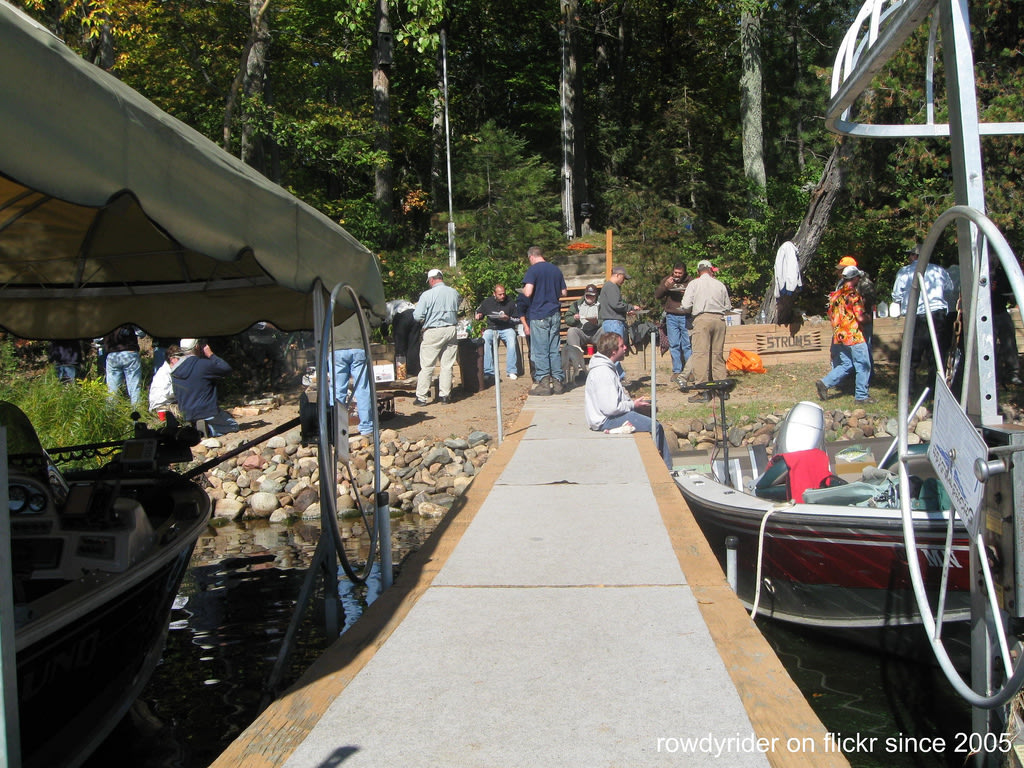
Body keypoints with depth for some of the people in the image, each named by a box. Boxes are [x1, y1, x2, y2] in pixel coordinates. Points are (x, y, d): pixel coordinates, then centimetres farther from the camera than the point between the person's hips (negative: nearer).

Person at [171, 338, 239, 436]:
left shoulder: (175, 369, 4)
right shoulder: (203, 364, -20)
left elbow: (177, 396, 13)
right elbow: (227, 369, -8)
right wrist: (211, 355, -1)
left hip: (187, 416, 7)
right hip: (207, 413, -7)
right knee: (234, 426, 11)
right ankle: (209, 430, -13)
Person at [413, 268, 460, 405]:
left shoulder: (427, 295, -11)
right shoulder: (454, 293, 4)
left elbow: (418, 316, -12)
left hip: (433, 332, -4)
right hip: (451, 330, 4)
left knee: (427, 366, 2)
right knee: (448, 365, 10)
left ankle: (421, 397, 5)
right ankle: (445, 395, 14)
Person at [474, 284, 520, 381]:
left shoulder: (510, 302, 1)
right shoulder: (487, 302, 5)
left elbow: (518, 319, 3)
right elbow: (478, 312, 21)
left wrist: (508, 319, -16)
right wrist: (478, 315, -4)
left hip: (507, 328, -1)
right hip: (491, 328, 1)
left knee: (511, 341, -33)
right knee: (485, 340, -31)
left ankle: (511, 371, -23)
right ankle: (488, 371, -27)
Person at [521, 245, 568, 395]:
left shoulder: (533, 270, -8)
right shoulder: (556, 269, 10)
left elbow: (528, 292, -18)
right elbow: (564, 292, 14)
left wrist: (523, 290, 3)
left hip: (538, 315, -6)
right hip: (555, 314, 6)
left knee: (540, 350, -1)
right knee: (555, 349, 8)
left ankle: (543, 383, -1)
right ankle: (558, 382, 10)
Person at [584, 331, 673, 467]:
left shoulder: (607, 366, 11)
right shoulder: (603, 372, -24)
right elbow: (610, 408, -27)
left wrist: (631, 400, 6)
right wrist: (633, 404, -12)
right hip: (605, 421, -11)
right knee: (654, 426, -14)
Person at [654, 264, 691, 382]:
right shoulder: (667, 280, 10)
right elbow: (657, 295, 4)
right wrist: (665, 286, -11)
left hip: (685, 317, -2)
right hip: (671, 317, 2)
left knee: (687, 345, -2)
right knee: (674, 345, 2)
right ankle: (676, 371, 8)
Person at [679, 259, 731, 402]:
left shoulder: (694, 284, 3)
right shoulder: (720, 285, 12)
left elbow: (685, 306, -4)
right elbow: (728, 307, 15)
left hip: (702, 319, -4)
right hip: (719, 320, 4)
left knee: (701, 354, -6)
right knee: (718, 354, 11)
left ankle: (703, 392, -11)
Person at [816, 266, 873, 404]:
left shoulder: (836, 294, 9)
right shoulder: (854, 294, -14)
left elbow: (830, 315, 15)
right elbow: (860, 318, -17)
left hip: (839, 336, 8)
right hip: (853, 336, -8)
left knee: (846, 365, 16)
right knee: (863, 366, 3)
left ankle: (824, 383, 4)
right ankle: (861, 396, 7)